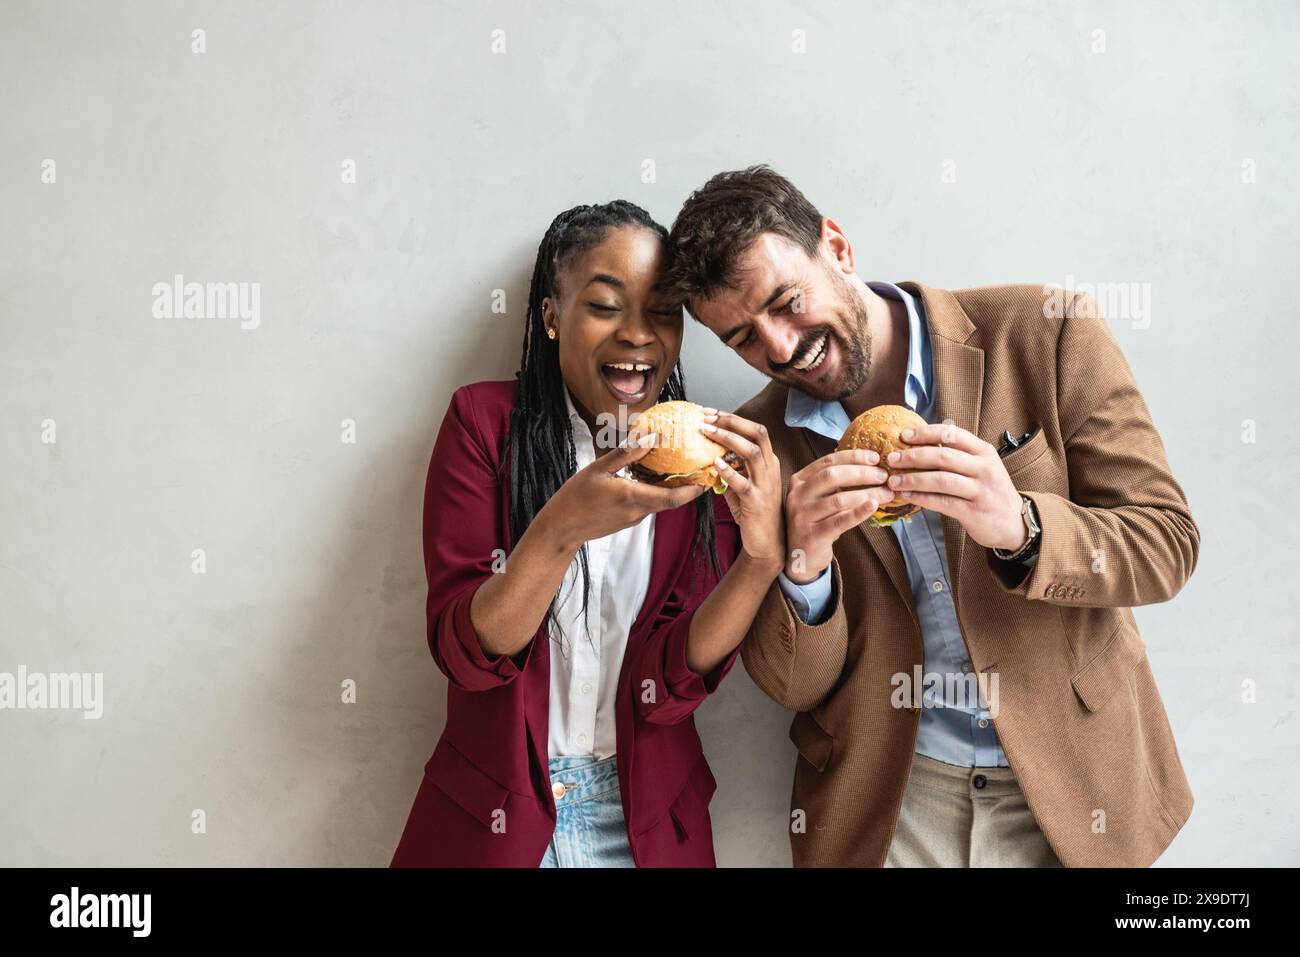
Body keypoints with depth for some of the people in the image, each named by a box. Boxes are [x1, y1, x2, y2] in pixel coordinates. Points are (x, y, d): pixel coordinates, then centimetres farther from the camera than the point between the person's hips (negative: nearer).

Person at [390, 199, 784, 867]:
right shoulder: (484, 421, -10)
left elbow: (668, 685, -13)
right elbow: (466, 652, -16)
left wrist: (763, 556, -29)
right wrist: (562, 527, -33)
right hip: (490, 815, -1)